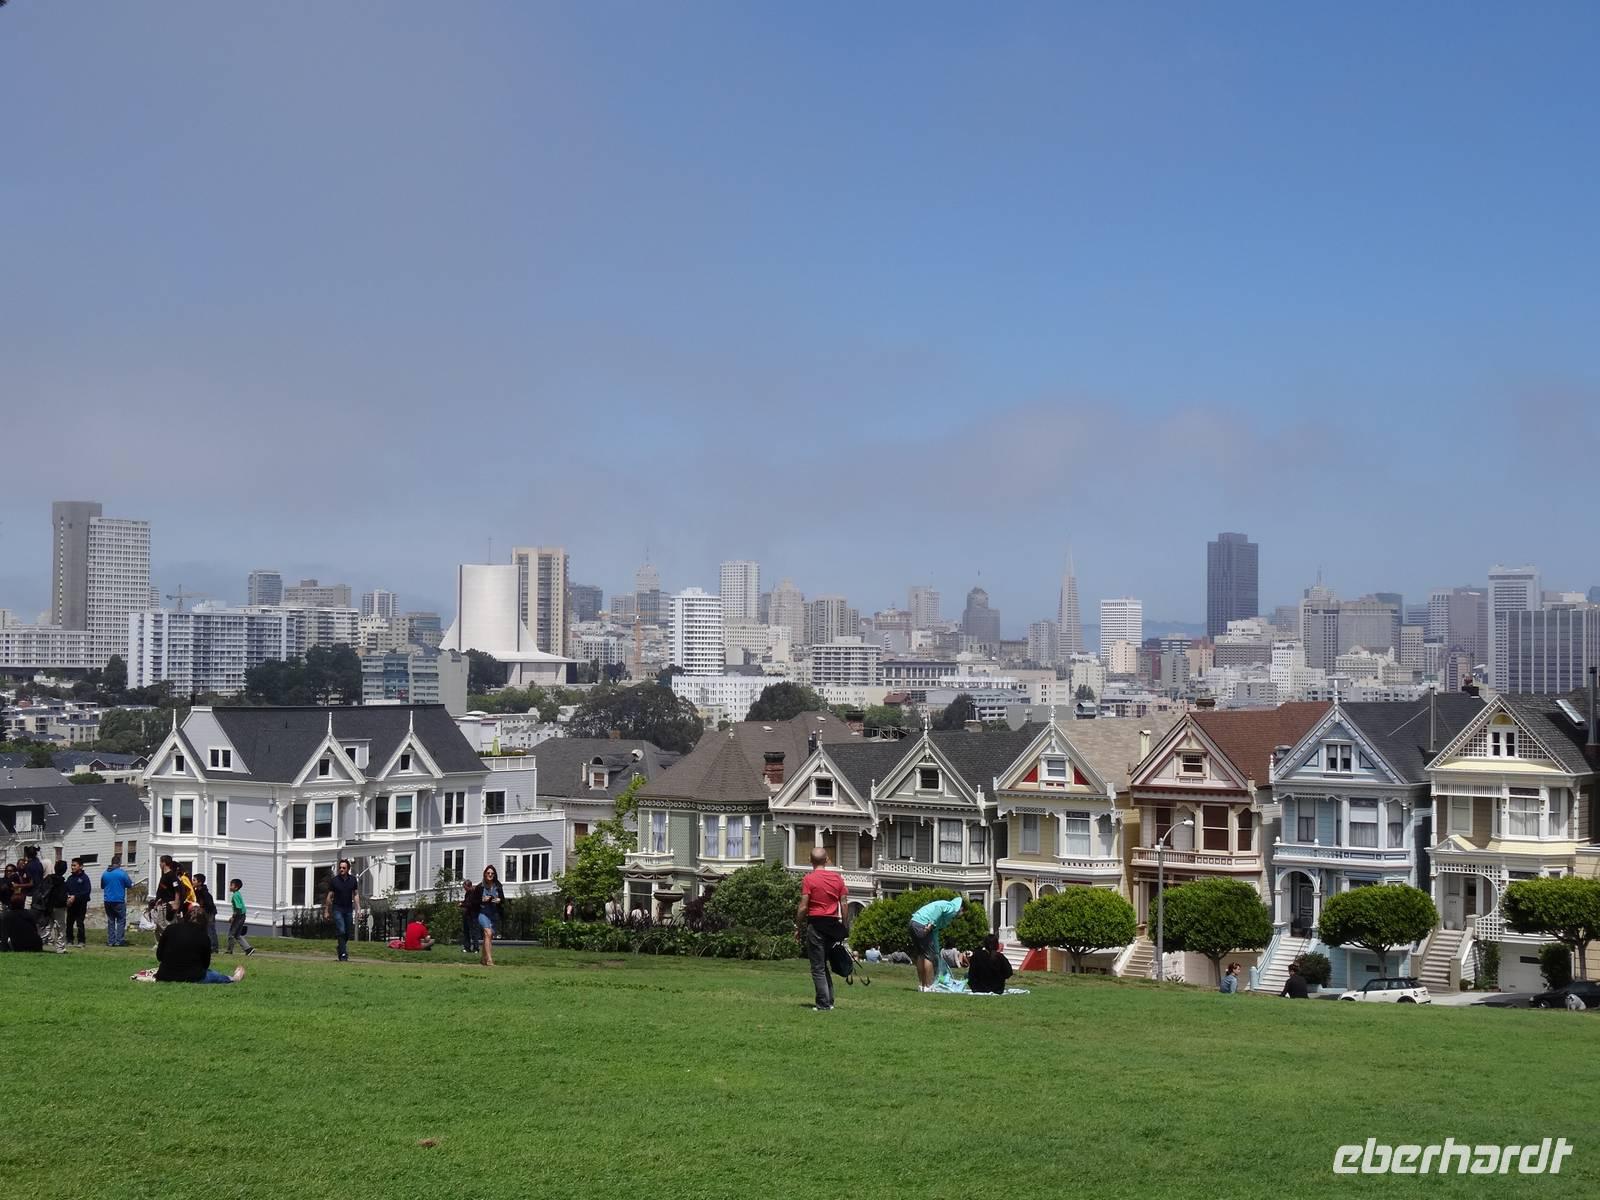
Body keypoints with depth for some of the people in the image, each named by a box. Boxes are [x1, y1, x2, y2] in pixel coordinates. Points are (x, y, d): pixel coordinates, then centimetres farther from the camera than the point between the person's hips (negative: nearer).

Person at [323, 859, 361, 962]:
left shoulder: (353, 880, 3)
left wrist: (358, 909, -1)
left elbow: (356, 895, 7)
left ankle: (341, 949, 31)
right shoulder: (334, 880, -5)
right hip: (337, 909, -3)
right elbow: (329, 896, 1)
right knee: (341, 931, -13)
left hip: (349, 909, 3)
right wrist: (326, 911, 2)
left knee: (348, 933, 8)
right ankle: (343, 954, -13)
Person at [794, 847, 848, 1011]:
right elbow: (843, 904, 4)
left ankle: (823, 1004, -3)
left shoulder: (808, 879, -8)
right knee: (823, 964, 20)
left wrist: (798, 928, -2)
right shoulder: (838, 877, 5)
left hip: (816, 923, -5)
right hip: (833, 923, 5)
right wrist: (844, 927, 11)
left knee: (818, 968, 1)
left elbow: (803, 907, -11)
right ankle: (829, 1000, 18)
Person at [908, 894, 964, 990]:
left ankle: (921, 985, 20)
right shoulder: (953, 908, 2)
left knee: (921, 955, 16)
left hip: (913, 922, 9)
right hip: (922, 925, -9)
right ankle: (928, 986, -3)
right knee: (929, 955, -4)